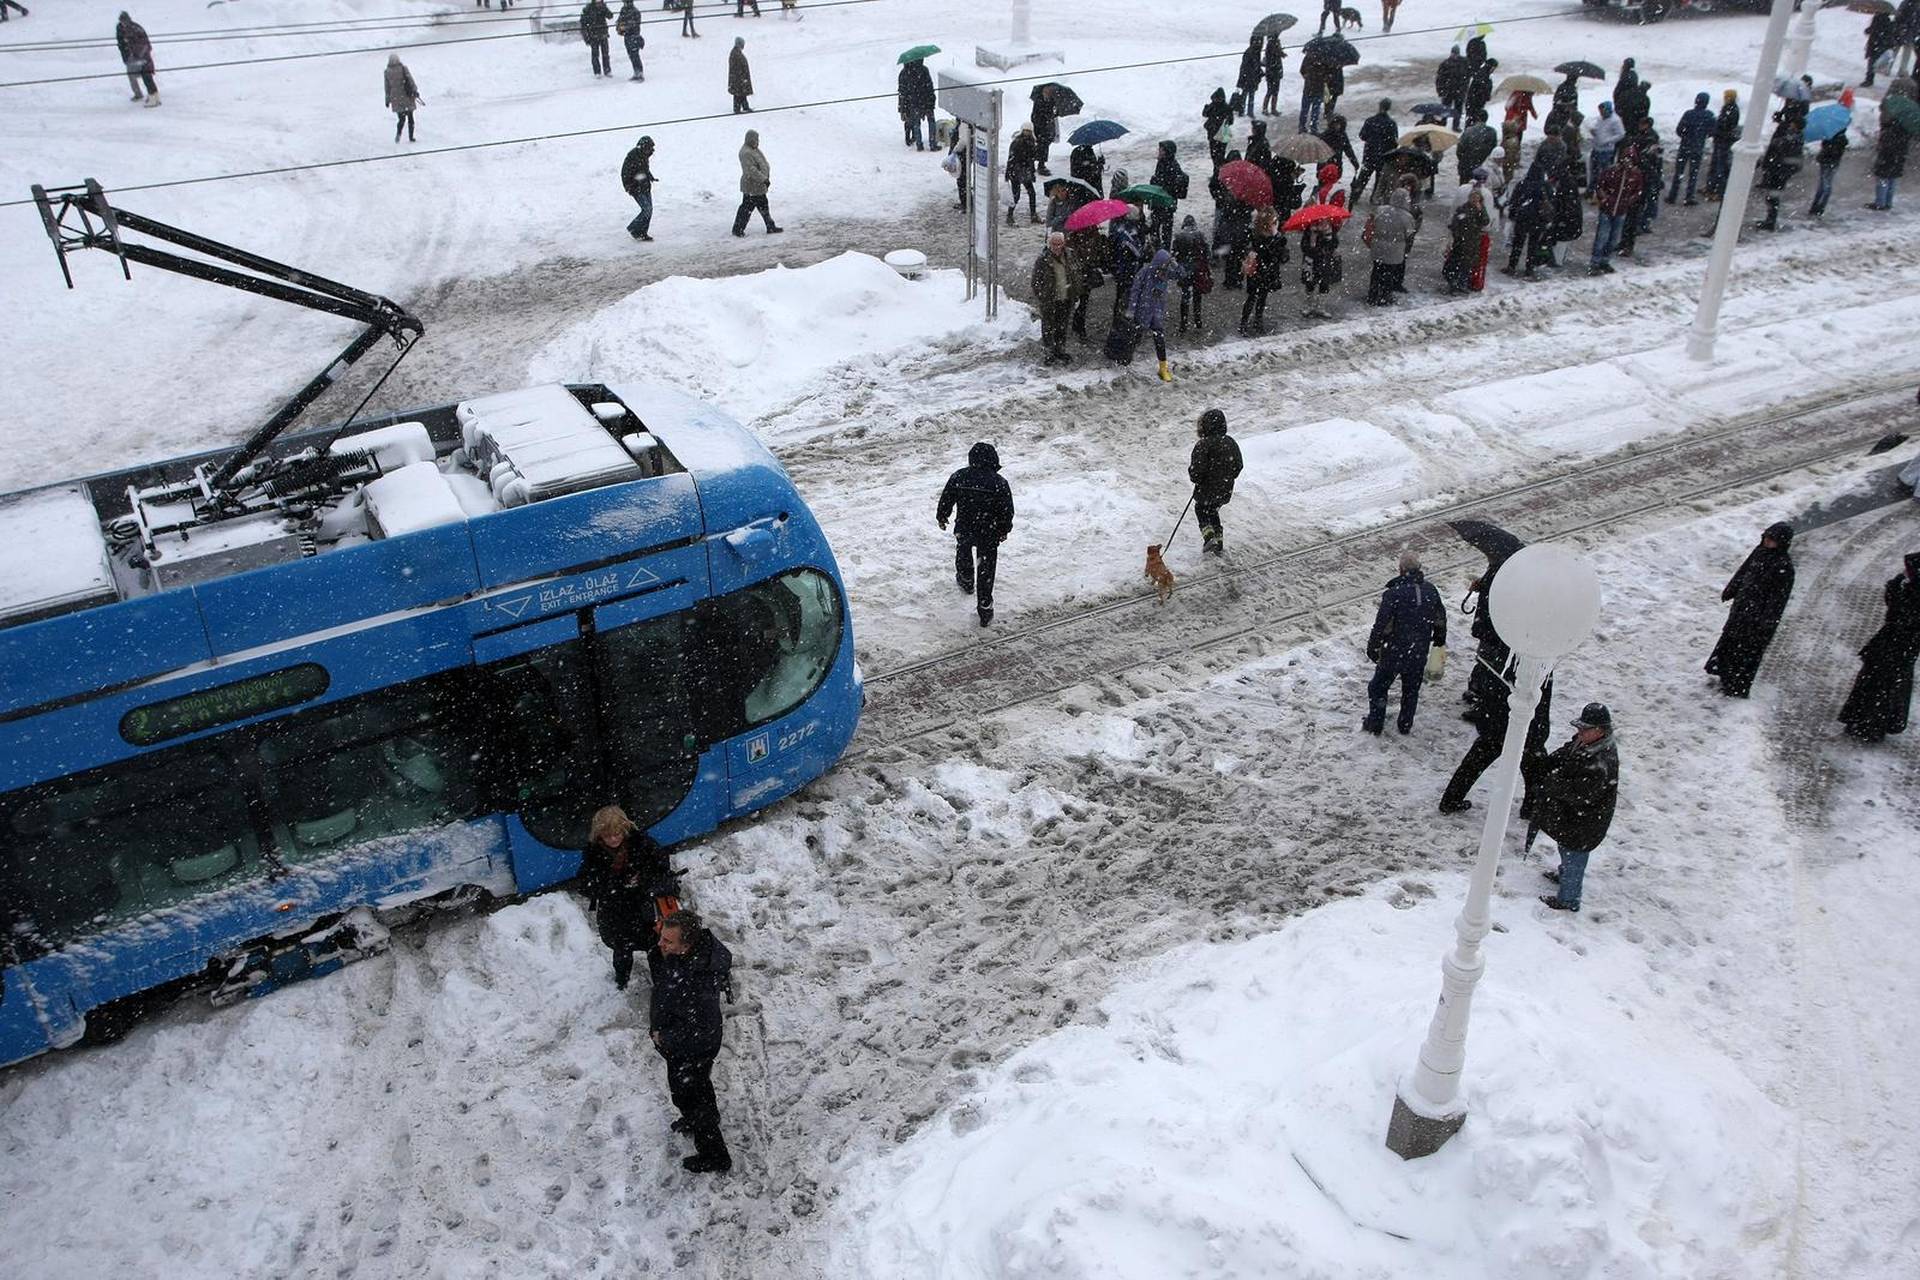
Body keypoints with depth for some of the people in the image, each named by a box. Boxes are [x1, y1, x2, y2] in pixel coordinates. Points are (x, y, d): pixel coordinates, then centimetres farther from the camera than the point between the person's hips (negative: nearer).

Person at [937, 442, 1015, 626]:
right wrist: (1005, 530, 8)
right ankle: (985, 610, 16)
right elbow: (1007, 511, -10)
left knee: (963, 554, 34)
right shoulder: (999, 482, -20)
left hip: (964, 529, 2)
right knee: (986, 570, 10)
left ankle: (966, 581, 61)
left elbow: (946, 500, -2)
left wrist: (941, 517, 17)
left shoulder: (958, 477, -15)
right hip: (989, 534, -2)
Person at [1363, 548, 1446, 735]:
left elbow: (1382, 625, -22)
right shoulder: (1430, 590, -6)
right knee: (1411, 689, 23)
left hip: (1394, 652, -5)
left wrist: (1372, 648, -8)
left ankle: (1375, 725, 25)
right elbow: (1440, 618, 9)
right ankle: (1406, 725, 34)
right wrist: (1440, 638, 28)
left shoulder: (1394, 593, -25)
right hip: (1419, 653, 5)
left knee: (1379, 687, 15)